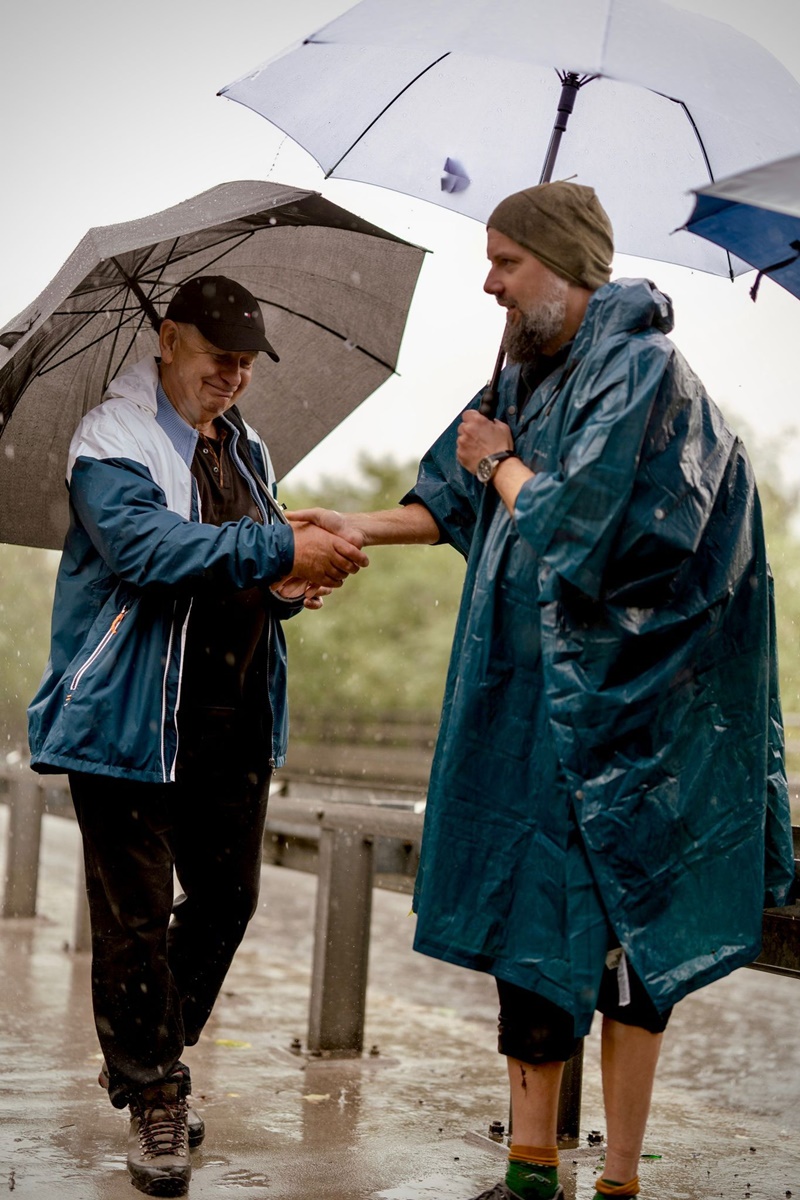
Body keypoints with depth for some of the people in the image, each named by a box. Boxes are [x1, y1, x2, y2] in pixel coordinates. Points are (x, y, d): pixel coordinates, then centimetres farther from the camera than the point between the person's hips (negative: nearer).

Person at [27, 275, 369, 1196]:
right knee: (135, 917, -1)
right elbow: (147, 546, -25)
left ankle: (149, 1067, 32)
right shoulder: (113, 438, -7)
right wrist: (279, 548, -29)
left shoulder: (246, 451, 17)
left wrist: (287, 590, 0)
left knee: (226, 898, 12)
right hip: (133, 718, -7)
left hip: (236, 721, 7)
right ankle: (153, 1100, 15)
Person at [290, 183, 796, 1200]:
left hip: (621, 699, -8)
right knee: (528, 919, 10)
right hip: (537, 696, 8)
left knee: (621, 932, -1)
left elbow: (573, 524, -22)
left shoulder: (637, 369, -14)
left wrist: (502, 462, -5)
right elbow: (459, 506, 19)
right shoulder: (536, 374, 11)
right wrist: (362, 526, 10)